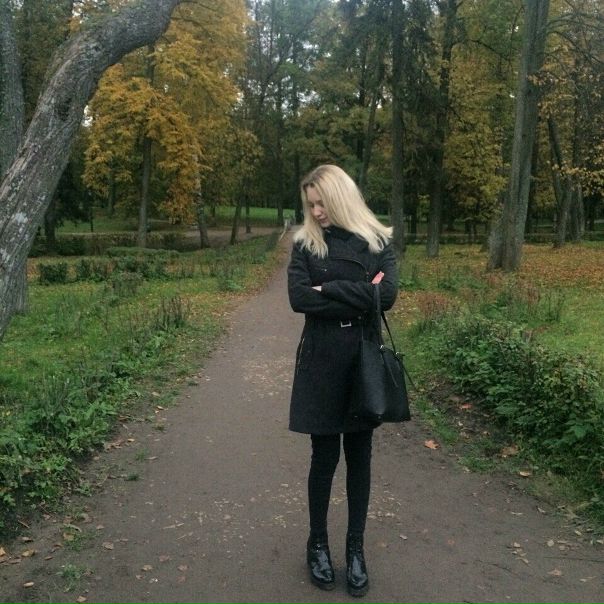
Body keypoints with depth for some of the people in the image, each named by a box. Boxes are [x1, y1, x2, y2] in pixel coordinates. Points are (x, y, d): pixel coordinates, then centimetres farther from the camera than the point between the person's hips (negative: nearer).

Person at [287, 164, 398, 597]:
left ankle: (356, 547, 26)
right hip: (321, 363, 0)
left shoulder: (378, 242, 2)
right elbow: (299, 298, -12)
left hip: (364, 361, 1)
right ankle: (318, 544, 27)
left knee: (359, 458, 10)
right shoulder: (306, 244, 2)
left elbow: (388, 296, -13)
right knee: (325, 457, 8)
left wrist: (329, 290, -13)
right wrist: (358, 295, -13)